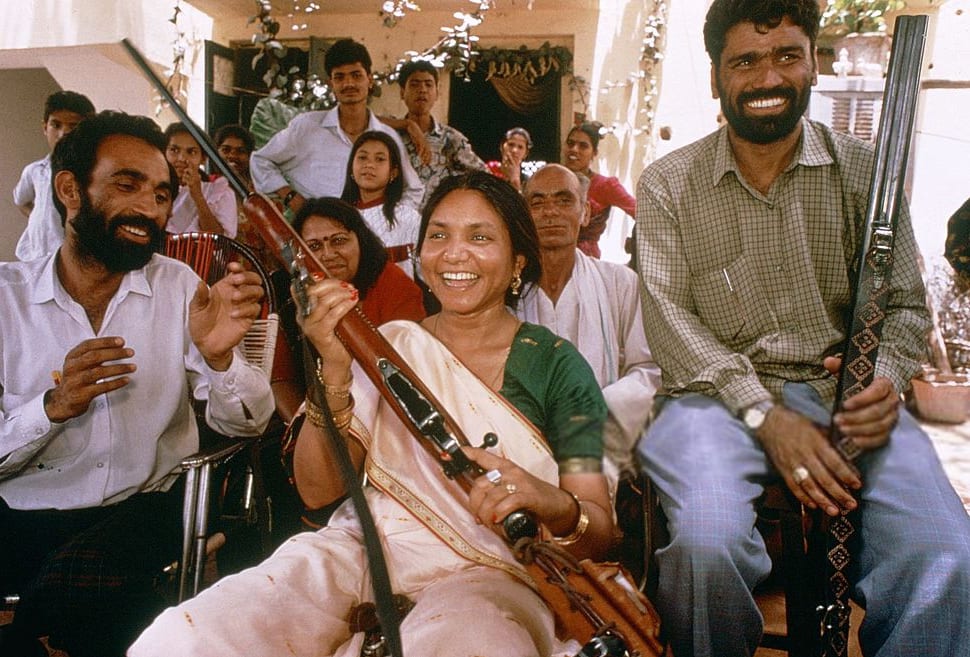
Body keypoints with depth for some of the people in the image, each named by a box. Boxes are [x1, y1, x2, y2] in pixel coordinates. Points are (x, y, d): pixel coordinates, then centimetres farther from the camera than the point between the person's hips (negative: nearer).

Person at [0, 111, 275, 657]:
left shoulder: (179, 286, 1)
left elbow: (244, 422, -5)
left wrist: (218, 356, -24)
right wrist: (53, 407, -24)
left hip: (145, 506, 1)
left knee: (78, 583, -29)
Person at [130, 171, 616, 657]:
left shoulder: (556, 364, 1)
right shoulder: (389, 344, 9)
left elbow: (598, 533, -3)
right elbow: (318, 490, 1)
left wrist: (553, 503, -27)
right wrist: (335, 372, -15)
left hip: (486, 570, -3)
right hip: (365, 548, 3)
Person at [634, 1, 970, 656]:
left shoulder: (864, 170, 9)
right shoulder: (667, 184, 4)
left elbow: (905, 302, 10)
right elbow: (669, 314, -4)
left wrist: (885, 379, -14)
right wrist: (764, 415, -16)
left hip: (841, 389, 2)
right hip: (719, 393, -1)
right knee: (708, 539, -31)